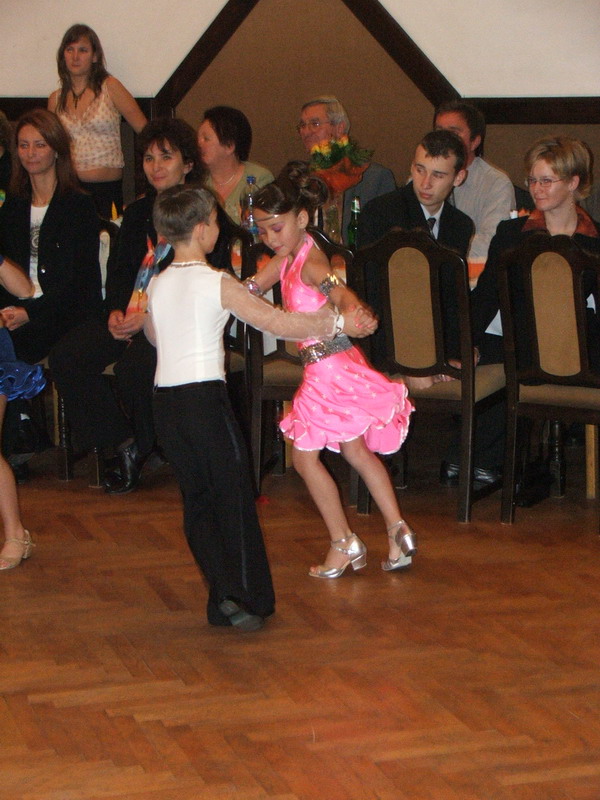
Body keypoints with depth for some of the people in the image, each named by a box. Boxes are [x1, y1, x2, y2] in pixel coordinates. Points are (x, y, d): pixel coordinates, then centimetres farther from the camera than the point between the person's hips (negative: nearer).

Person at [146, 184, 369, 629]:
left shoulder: (157, 284, 9)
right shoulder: (218, 284, -8)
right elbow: (279, 324, -10)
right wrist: (338, 322, -2)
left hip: (165, 400, 6)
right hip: (205, 396, -6)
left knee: (197, 500, 11)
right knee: (233, 495, 3)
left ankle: (223, 597, 10)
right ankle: (245, 596, 1)